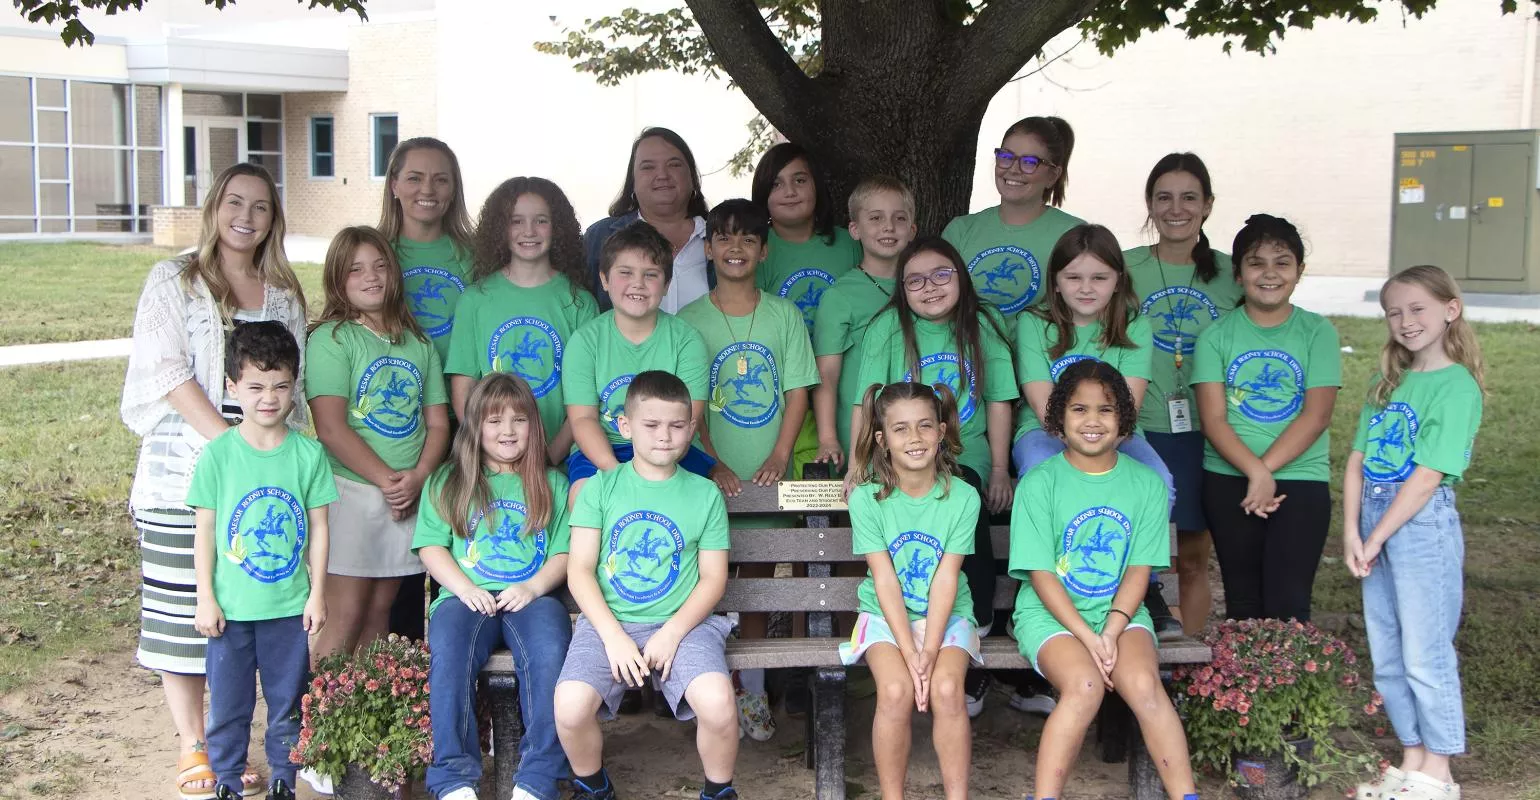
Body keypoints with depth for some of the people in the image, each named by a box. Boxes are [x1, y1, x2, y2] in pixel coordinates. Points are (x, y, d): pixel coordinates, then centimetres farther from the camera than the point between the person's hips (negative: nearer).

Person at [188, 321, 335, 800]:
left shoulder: (308, 453, -4)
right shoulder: (218, 454, -7)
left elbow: (318, 527, 1)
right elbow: (205, 529, -2)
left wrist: (317, 594, 1)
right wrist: (205, 596, -5)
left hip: (290, 605, 1)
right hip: (230, 606, -1)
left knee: (287, 701, 12)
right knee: (228, 703, 10)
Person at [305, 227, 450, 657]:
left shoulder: (419, 343, 11)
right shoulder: (331, 338, -5)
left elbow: (438, 423, 9)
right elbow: (331, 428, -13)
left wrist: (418, 477, -9)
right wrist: (386, 480, -17)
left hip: (408, 497, 5)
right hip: (351, 491, -5)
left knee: (379, 612, 12)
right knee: (345, 615, -4)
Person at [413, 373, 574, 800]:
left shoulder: (552, 485, 19)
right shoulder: (447, 482, 18)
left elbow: (563, 552, 10)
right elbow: (431, 546, 9)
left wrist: (533, 588, -10)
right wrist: (465, 589, -9)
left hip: (531, 596, 0)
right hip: (468, 596, 0)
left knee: (549, 655, -34)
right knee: (449, 655, -34)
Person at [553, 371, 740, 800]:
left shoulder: (705, 494, 7)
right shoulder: (601, 487, 6)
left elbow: (713, 578, 5)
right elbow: (580, 570, 1)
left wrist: (672, 632, -11)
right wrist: (613, 636, -12)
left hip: (681, 623, 0)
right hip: (608, 621, 0)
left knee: (718, 704, -28)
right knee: (570, 707, -26)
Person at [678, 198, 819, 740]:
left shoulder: (783, 315, 5)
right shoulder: (690, 320, 1)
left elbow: (798, 392, 3)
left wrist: (779, 457, -9)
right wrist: (712, 464, -14)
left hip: (768, 476, 1)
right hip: (713, 476, -1)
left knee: (758, 577, 6)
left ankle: (753, 690, 15)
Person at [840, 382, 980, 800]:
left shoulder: (962, 497, -7)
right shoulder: (867, 498, -9)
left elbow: (945, 580, -11)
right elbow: (885, 581, -12)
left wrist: (930, 652, -19)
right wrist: (910, 654, -18)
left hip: (946, 615, 0)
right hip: (885, 615, 0)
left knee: (946, 689, -26)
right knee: (896, 690, -27)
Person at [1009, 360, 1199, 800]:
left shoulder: (1146, 484, 5)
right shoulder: (1039, 483, -3)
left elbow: (1139, 570, 1)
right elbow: (1041, 574, -6)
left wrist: (1112, 631, -13)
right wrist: (1087, 637, -16)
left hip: (1120, 612, 2)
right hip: (1050, 613, -2)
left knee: (1144, 684, -28)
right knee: (1084, 685, -31)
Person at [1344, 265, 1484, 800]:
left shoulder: (1456, 386, -11)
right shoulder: (1389, 381, 12)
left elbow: (1427, 477, -16)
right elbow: (1357, 459, 8)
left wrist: (1376, 538, -13)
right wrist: (1351, 531, -3)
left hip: (1424, 523, -8)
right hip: (1373, 521, 8)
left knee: (1426, 655, 0)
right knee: (1387, 655, 14)